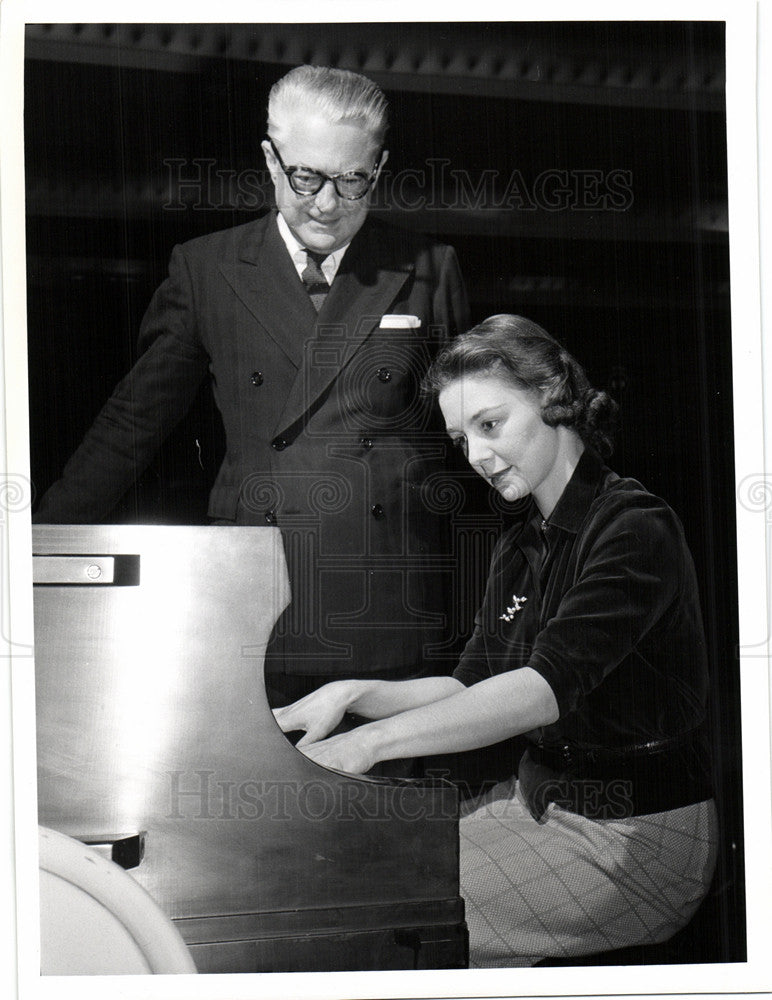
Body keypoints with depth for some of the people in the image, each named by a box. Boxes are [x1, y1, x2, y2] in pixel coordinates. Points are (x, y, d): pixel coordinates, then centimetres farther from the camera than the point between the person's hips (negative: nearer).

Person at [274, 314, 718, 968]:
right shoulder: (519, 550, 12)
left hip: (635, 838, -8)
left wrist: (371, 741, -34)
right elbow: (472, 689, 12)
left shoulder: (636, 527, -16)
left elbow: (549, 688, -28)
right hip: (539, 801, 8)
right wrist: (354, 694, -6)